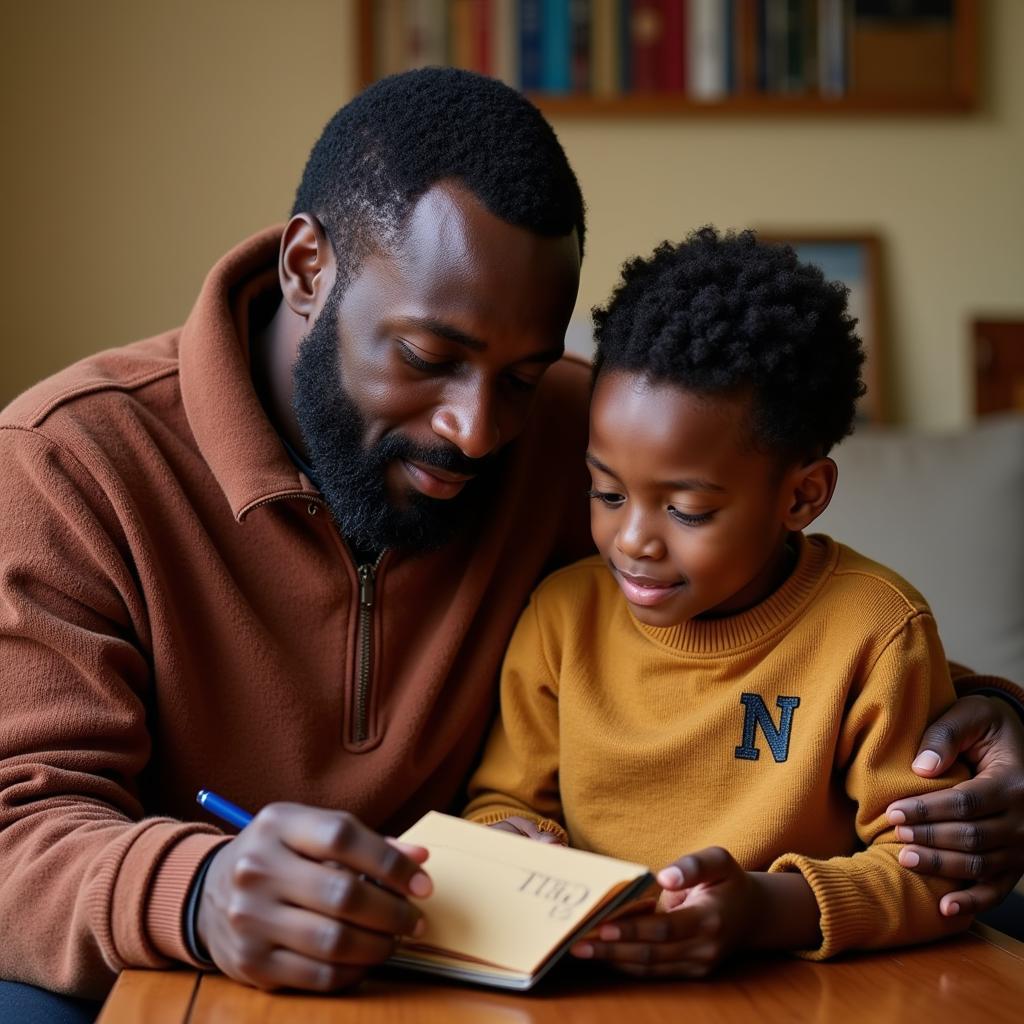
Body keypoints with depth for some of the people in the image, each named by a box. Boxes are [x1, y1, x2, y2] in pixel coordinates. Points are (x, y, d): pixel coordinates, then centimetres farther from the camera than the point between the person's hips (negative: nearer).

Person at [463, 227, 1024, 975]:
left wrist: (770, 911, -25)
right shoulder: (564, 614, 2)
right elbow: (505, 796, 14)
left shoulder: (874, 631, -9)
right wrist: (508, 843, -11)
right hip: (587, 987, 2)